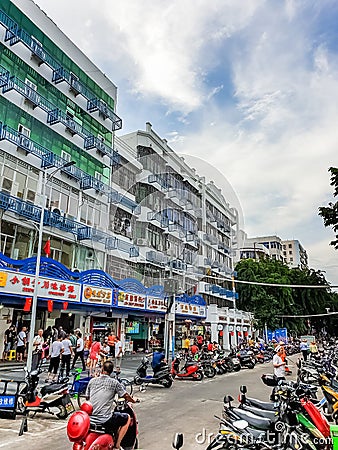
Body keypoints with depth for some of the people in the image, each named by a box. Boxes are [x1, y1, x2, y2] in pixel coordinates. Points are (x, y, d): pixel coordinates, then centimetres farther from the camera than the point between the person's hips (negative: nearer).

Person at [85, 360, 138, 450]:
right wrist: (133, 400, 23)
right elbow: (126, 396, 2)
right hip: (105, 420, -6)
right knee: (127, 418, 16)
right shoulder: (114, 382, -6)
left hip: (90, 418, 6)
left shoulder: (92, 381, 5)